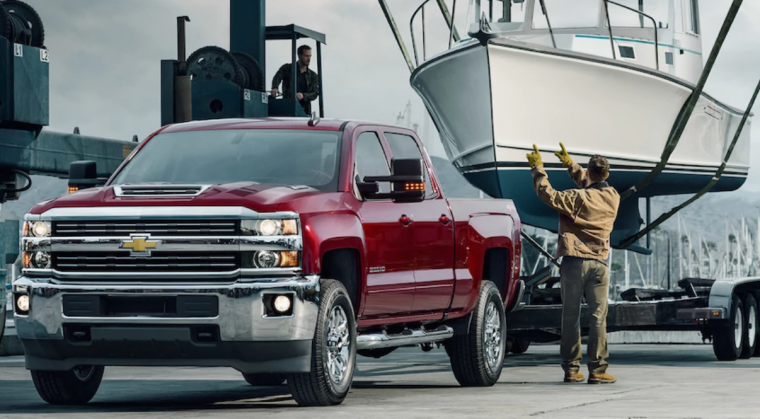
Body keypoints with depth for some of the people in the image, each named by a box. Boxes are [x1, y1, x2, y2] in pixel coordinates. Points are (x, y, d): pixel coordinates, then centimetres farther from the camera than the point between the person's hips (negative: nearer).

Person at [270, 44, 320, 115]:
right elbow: (277, 78, -8)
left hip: (304, 110, 2)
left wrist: (303, 95, -17)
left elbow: (315, 93, 5)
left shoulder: (313, 76, 13)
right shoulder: (287, 68, 8)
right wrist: (274, 88, -31)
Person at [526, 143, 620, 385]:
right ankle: (597, 370, -3)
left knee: (571, 317, 4)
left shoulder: (578, 198, -9)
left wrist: (537, 169, 5)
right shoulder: (613, 198, 6)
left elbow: (548, 195, -8)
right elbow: (592, 187, 24)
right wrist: (569, 163, 31)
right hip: (599, 263, 2)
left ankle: (571, 369, 6)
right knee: (598, 317, 1)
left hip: (574, 262, -2)